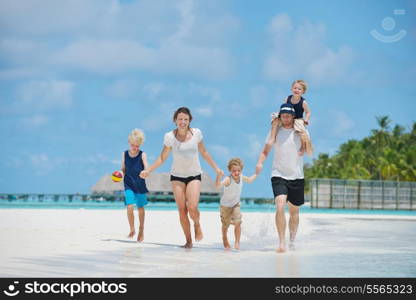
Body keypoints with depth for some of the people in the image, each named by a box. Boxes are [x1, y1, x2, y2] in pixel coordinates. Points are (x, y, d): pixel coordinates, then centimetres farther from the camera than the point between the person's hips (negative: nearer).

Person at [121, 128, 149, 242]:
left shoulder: (142, 155, -5)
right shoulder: (125, 154, 1)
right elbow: (123, 170, 10)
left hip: (140, 185, -1)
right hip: (129, 184, 1)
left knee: (140, 207, 12)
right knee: (130, 207, -14)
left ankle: (141, 229, 32)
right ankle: (132, 229, 4)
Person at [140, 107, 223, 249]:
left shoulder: (196, 133, -5)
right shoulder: (170, 137, -7)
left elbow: (204, 153, 9)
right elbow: (162, 157, 2)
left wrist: (216, 168, 11)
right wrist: (148, 170, -7)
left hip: (194, 175, 0)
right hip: (177, 176, 1)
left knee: (192, 208, -17)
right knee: (182, 210, -4)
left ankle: (197, 225, 16)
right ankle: (188, 241, 9)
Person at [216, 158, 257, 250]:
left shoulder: (241, 177, -11)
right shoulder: (228, 179, -30)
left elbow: (249, 180, 13)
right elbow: (218, 185, -48)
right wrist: (218, 177, -63)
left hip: (236, 204, 3)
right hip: (225, 205, -3)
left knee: (237, 223, -14)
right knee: (226, 224, 12)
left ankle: (237, 242, -5)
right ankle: (225, 239, 40)